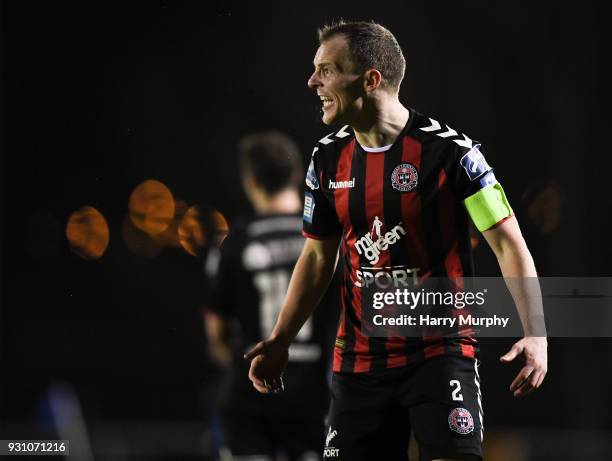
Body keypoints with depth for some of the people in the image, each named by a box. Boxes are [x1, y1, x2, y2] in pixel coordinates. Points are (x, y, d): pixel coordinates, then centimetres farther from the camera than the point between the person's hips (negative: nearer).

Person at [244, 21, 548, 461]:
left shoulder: (450, 151, -11)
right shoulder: (328, 159, 5)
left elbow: (508, 243, -9)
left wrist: (535, 334, -20)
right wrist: (280, 341, 14)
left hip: (442, 352, -5)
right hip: (359, 358, 5)